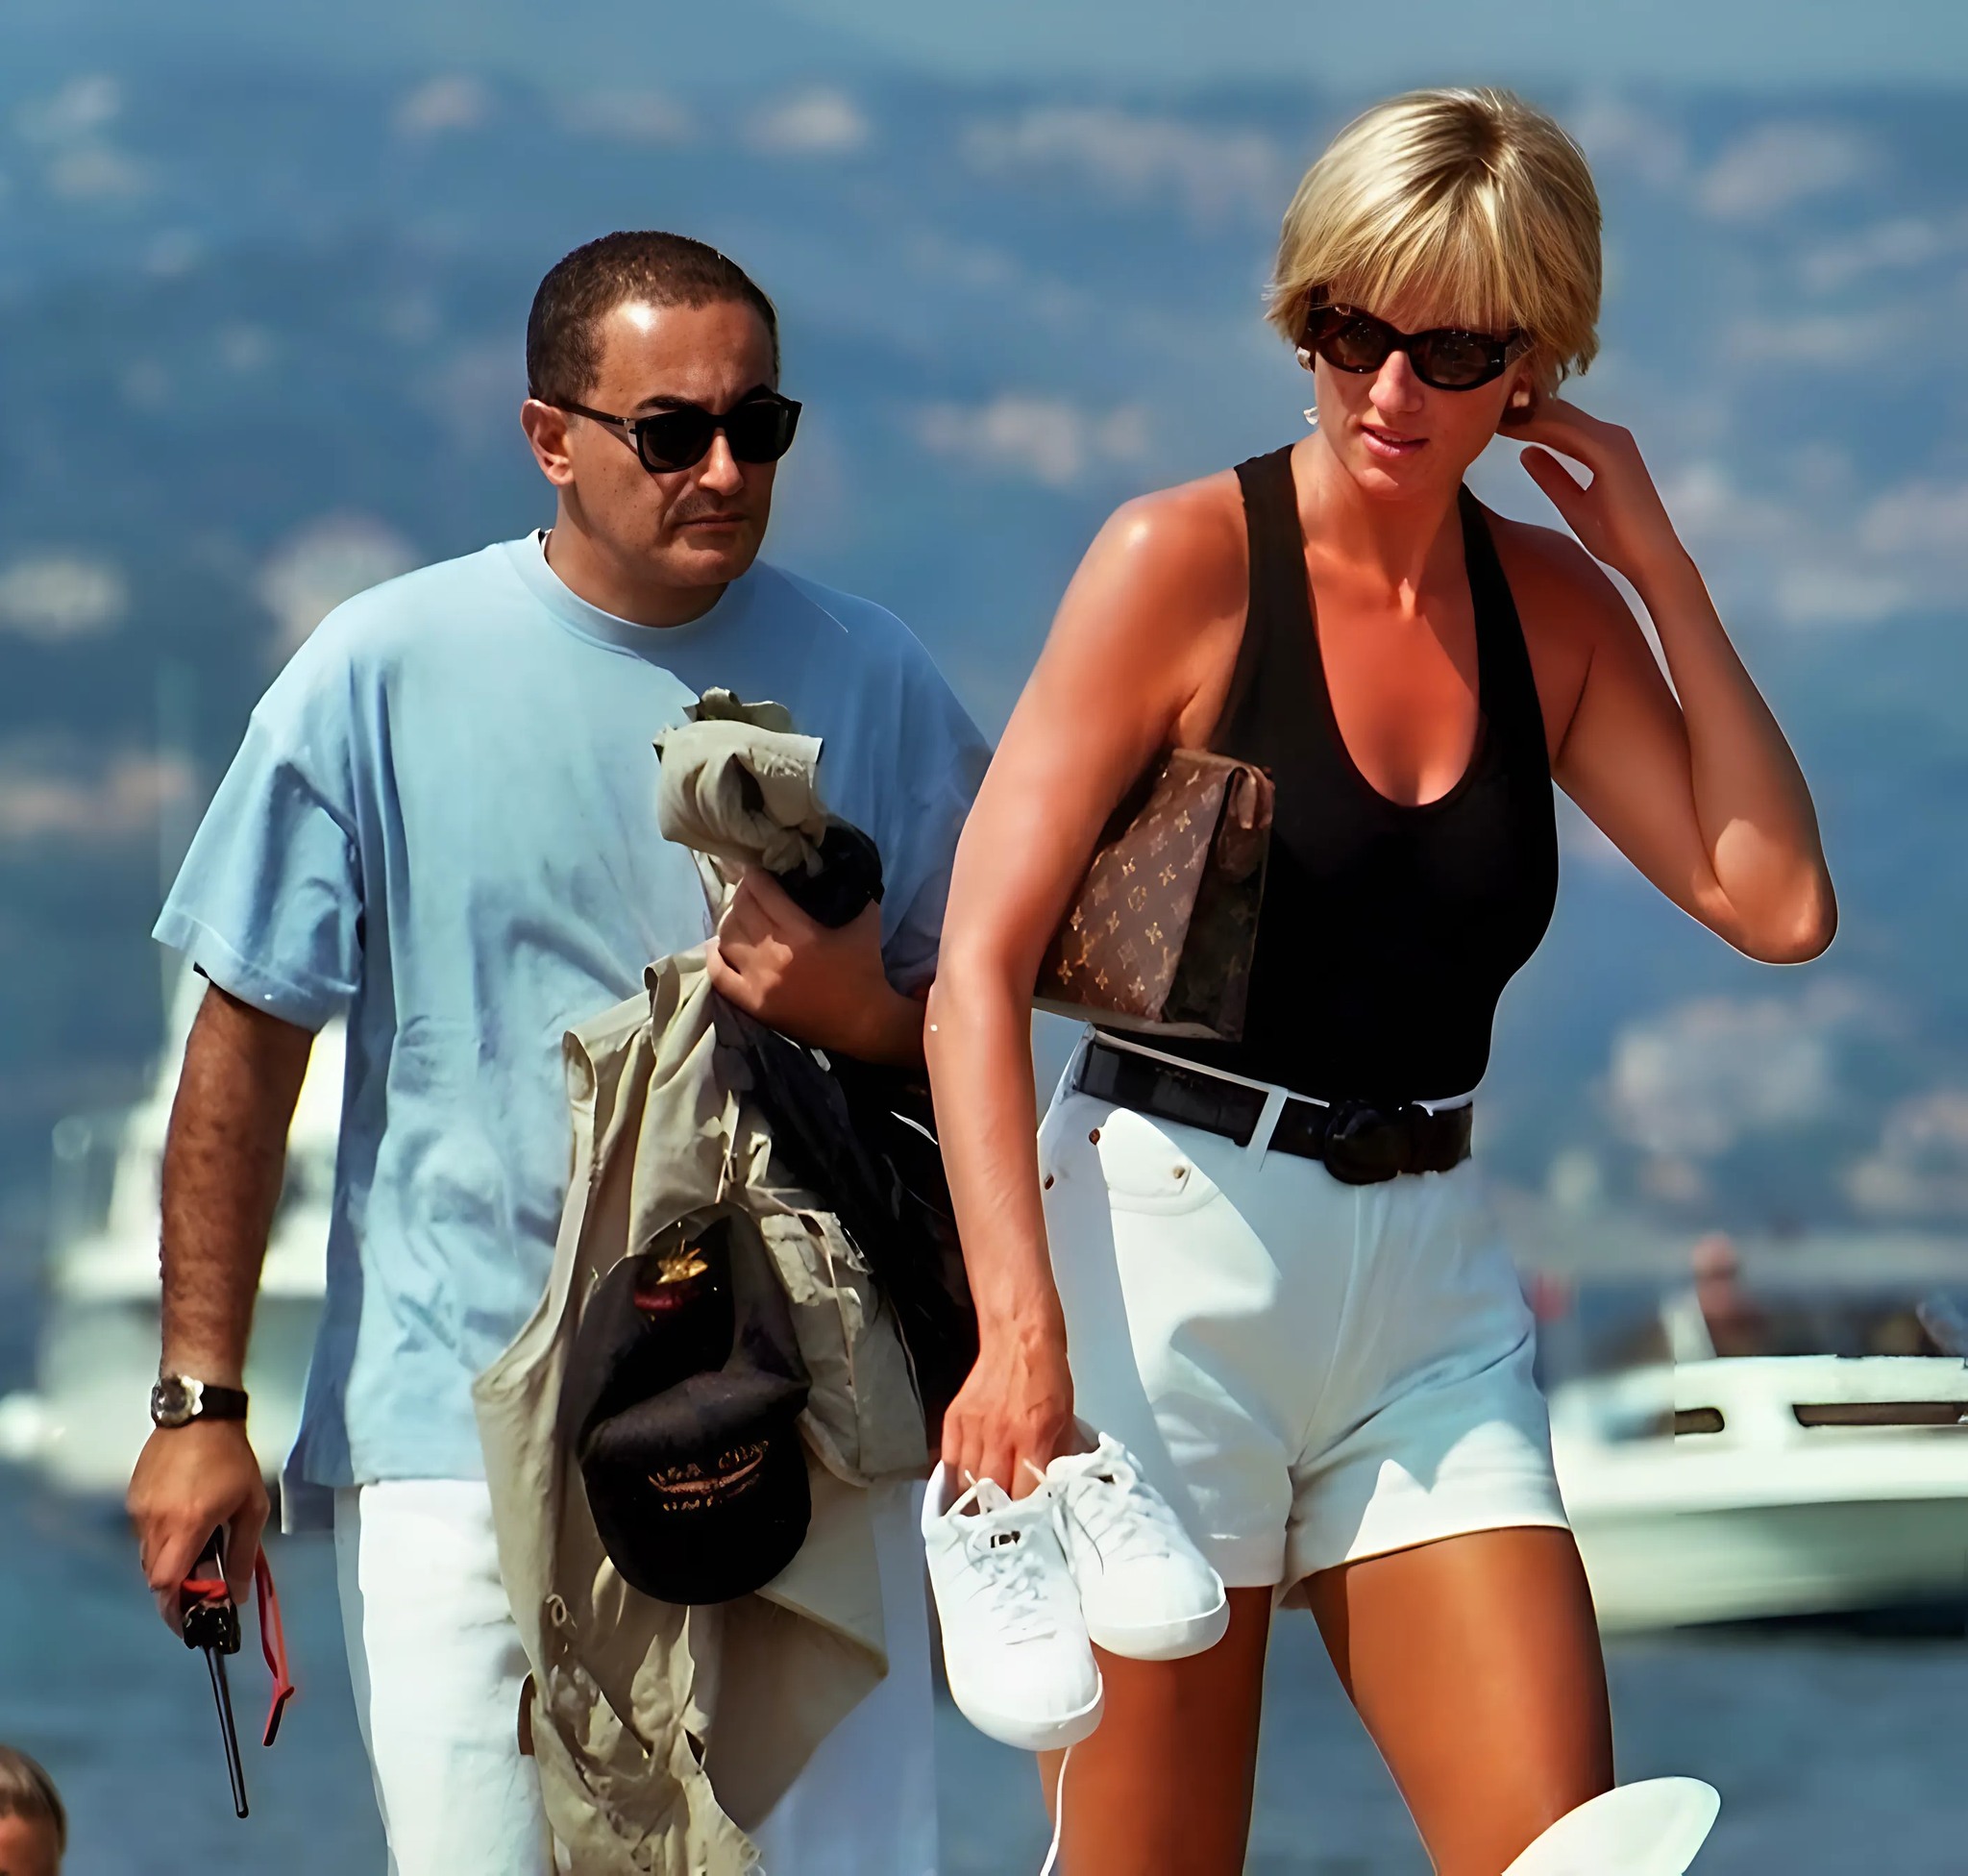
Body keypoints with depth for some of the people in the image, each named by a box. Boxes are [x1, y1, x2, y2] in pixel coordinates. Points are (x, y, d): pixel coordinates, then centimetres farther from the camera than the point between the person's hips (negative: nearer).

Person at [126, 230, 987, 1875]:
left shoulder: (865, 681, 6)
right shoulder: (383, 674, 1)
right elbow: (247, 1054, 4)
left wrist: (859, 1013, -11)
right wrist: (200, 1399, 0)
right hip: (458, 1434, -1)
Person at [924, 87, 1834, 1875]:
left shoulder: (1549, 606, 8)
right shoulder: (1186, 561, -6)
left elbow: (1777, 903, -2)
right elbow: (980, 966, -11)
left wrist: (1660, 569, -2)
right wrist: (1018, 1321, -23)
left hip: (1432, 1294, 5)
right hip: (1171, 1262, -5)